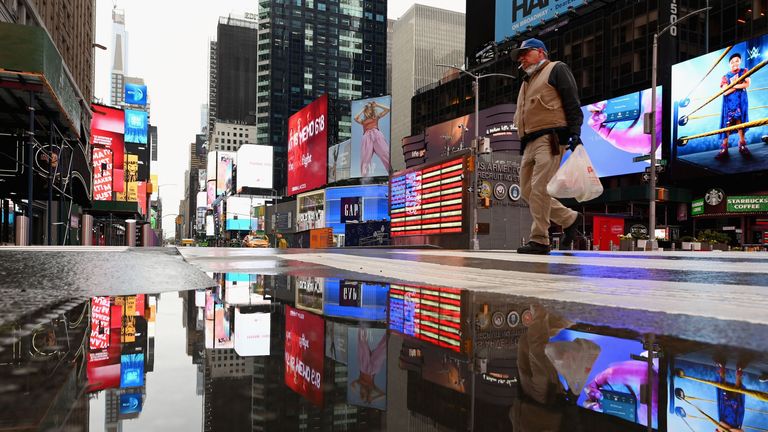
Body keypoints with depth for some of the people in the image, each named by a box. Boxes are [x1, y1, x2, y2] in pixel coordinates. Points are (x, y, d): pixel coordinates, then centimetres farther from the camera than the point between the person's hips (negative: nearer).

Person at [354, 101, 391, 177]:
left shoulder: (376, 116, 25)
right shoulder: (363, 121, 28)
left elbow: (387, 109, 20)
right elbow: (355, 118, 11)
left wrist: (377, 105, 24)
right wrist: (362, 110, 24)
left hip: (376, 134, -1)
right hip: (367, 137, 1)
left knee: (385, 153, -18)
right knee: (365, 158, -14)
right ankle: (364, 177, -26)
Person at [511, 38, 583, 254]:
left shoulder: (556, 69, 7)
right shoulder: (527, 82, 31)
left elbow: (572, 103, -5)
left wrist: (575, 133, -16)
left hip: (549, 138, -9)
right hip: (530, 143, 9)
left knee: (539, 189, -16)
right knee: (527, 191, 4)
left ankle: (539, 240, -11)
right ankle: (570, 219, 17)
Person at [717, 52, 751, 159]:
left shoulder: (744, 71, 9)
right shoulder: (726, 76, 7)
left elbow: (747, 84, -7)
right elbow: (725, 92, -5)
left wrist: (732, 85, -7)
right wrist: (739, 85, -8)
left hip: (741, 101, 1)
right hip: (729, 102, 0)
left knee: (740, 120, -4)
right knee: (727, 123, -8)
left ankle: (742, 145, 4)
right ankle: (724, 148, -10)